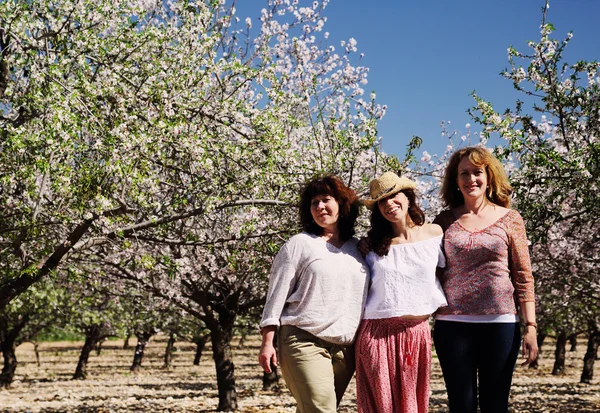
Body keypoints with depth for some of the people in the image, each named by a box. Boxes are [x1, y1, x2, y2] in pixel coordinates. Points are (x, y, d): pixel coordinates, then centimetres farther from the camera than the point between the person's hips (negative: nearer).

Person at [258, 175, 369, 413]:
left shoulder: (359, 248, 15)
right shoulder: (299, 244, 4)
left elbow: (372, 297, 17)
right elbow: (277, 294, 1)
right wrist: (267, 342, -5)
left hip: (346, 348, 4)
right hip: (305, 342, -4)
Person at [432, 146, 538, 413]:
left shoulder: (510, 219, 5)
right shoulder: (444, 221, 7)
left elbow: (523, 277, 4)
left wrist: (530, 326, -3)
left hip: (499, 323, -1)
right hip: (452, 324, 1)